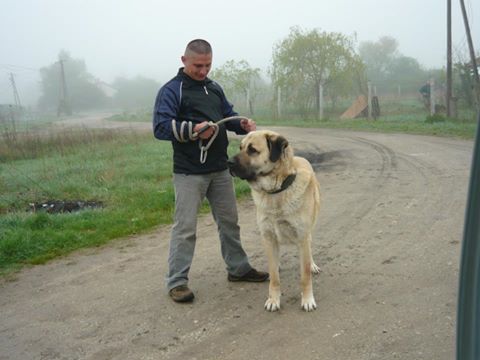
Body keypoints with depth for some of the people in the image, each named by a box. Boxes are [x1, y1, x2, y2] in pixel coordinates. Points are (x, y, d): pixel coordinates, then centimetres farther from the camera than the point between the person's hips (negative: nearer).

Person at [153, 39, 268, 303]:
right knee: (185, 227, -3)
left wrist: (243, 124, -3)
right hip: (189, 173, -7)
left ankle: (238, 268, 30)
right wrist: (193, 130, -31)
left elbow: (229, 116, 20)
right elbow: (160, 128, -17)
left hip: (220, 170, 7)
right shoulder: (171, 90, -8)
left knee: (229, 222, 15)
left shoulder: (214, 88, 14)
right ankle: (177, 281, 8)